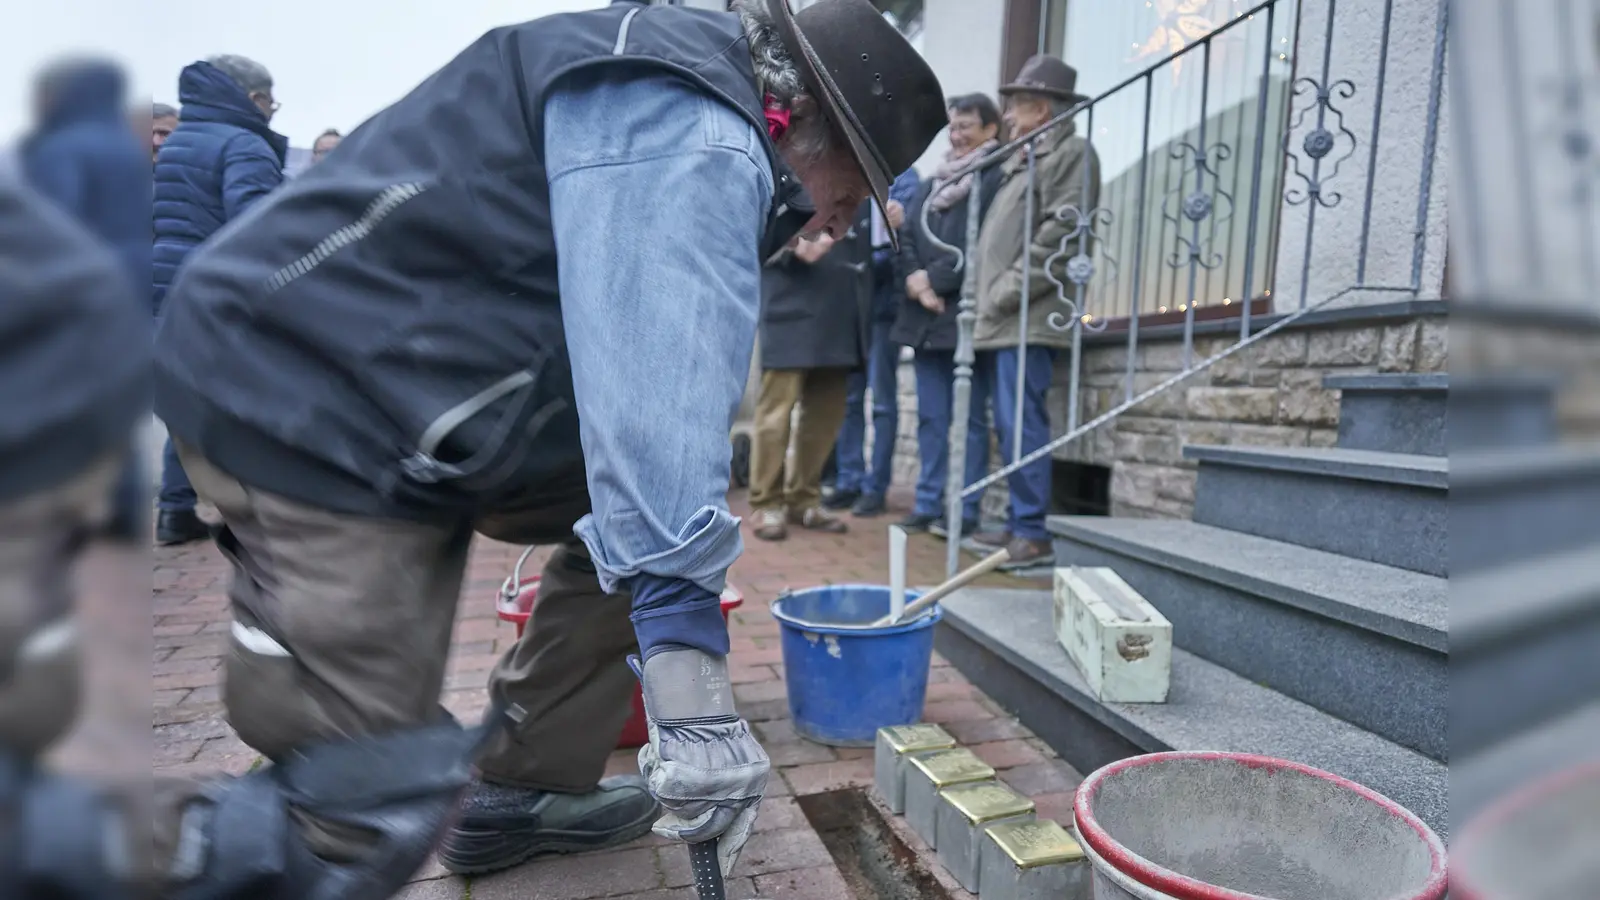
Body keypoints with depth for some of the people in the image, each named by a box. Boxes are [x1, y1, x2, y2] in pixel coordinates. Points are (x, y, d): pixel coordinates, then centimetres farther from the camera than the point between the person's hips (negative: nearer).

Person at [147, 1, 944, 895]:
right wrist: (695, 701, -31)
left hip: (403, 398, 10)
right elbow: (662, 411, -31)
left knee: (644, 510, 8)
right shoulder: (691, 140, -17)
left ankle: (516, 796, 19)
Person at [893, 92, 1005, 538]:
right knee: (930, 417, 8)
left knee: (969, 418, -1)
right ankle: (928, 504, 15)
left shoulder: (997, 177, -1)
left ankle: (965, 511, 4)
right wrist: (914, 278, -7)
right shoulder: (933, 182, 21)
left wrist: (935, 280, -12)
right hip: (925, 314, 7)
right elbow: (906, 235, 12)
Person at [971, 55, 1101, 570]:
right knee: (1010, 428, 9)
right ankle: (1019, 524, 16)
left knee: (1022, 426, -11)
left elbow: (1058, 236, -13)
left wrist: (1007, 291, -14)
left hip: (1028, 321, -9)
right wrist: (987, 301, 12)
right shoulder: (1021, 161, 27)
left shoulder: (1072, 153, 0)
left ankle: (1033, 534, -6)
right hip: (1001, 321, 9)